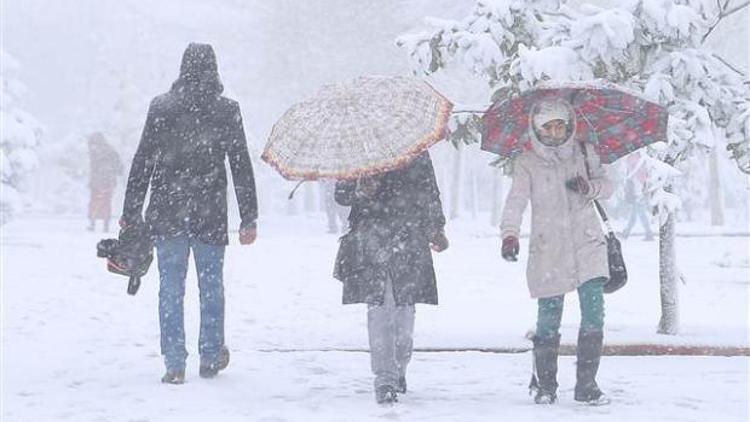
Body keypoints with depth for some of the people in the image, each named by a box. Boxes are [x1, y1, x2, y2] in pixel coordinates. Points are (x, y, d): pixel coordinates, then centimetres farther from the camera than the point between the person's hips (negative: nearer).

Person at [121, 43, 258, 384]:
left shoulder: (161, 107, -1)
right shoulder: (227, 111, -2)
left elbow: (142, 162, 1)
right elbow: (241, 167, -1)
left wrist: (130, 213, 6)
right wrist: (248, 219, 4)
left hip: (166, 215, 0)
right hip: (210, 216, 0)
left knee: (171, 289, 5)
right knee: (211, 288, 13)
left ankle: (174, 363, 3)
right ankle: (210, 357, 22)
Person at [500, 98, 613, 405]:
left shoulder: (583, 153, 8)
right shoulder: (527, 163, 0)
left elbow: (607, 186, 11)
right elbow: (516, 200, -12)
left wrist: (589, 187, -12)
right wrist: (509, 233, -28)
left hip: (587, 245, 2)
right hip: (548, 250, -2)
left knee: (594, 316, -5)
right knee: (549, 321, -1)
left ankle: (587, 384, 6)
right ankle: (545, 385, 16)